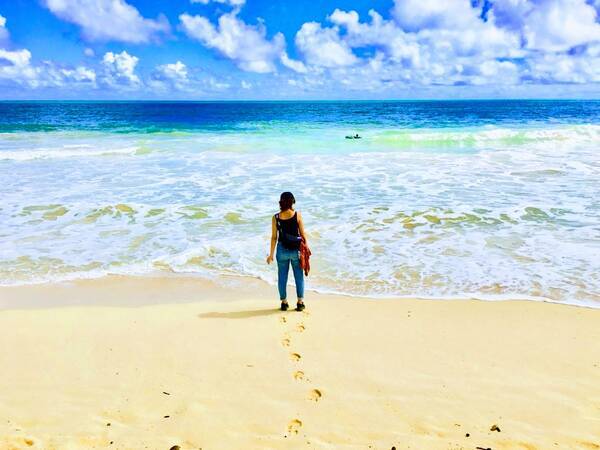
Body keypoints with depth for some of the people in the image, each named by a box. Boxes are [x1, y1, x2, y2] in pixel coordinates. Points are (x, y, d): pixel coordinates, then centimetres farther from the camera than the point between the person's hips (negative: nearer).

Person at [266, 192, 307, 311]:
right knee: (299, 276, 12)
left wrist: (271, 254, 5)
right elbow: (303, 234, -5)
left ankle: (284, 302, 21)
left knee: (282, 277, 14)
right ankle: (300, 302, 17)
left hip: (282, 250, 1)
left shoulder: (275, 218, -8)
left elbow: (274, 237, -4)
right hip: (296, 250, -1)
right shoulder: (297, 215, -10)